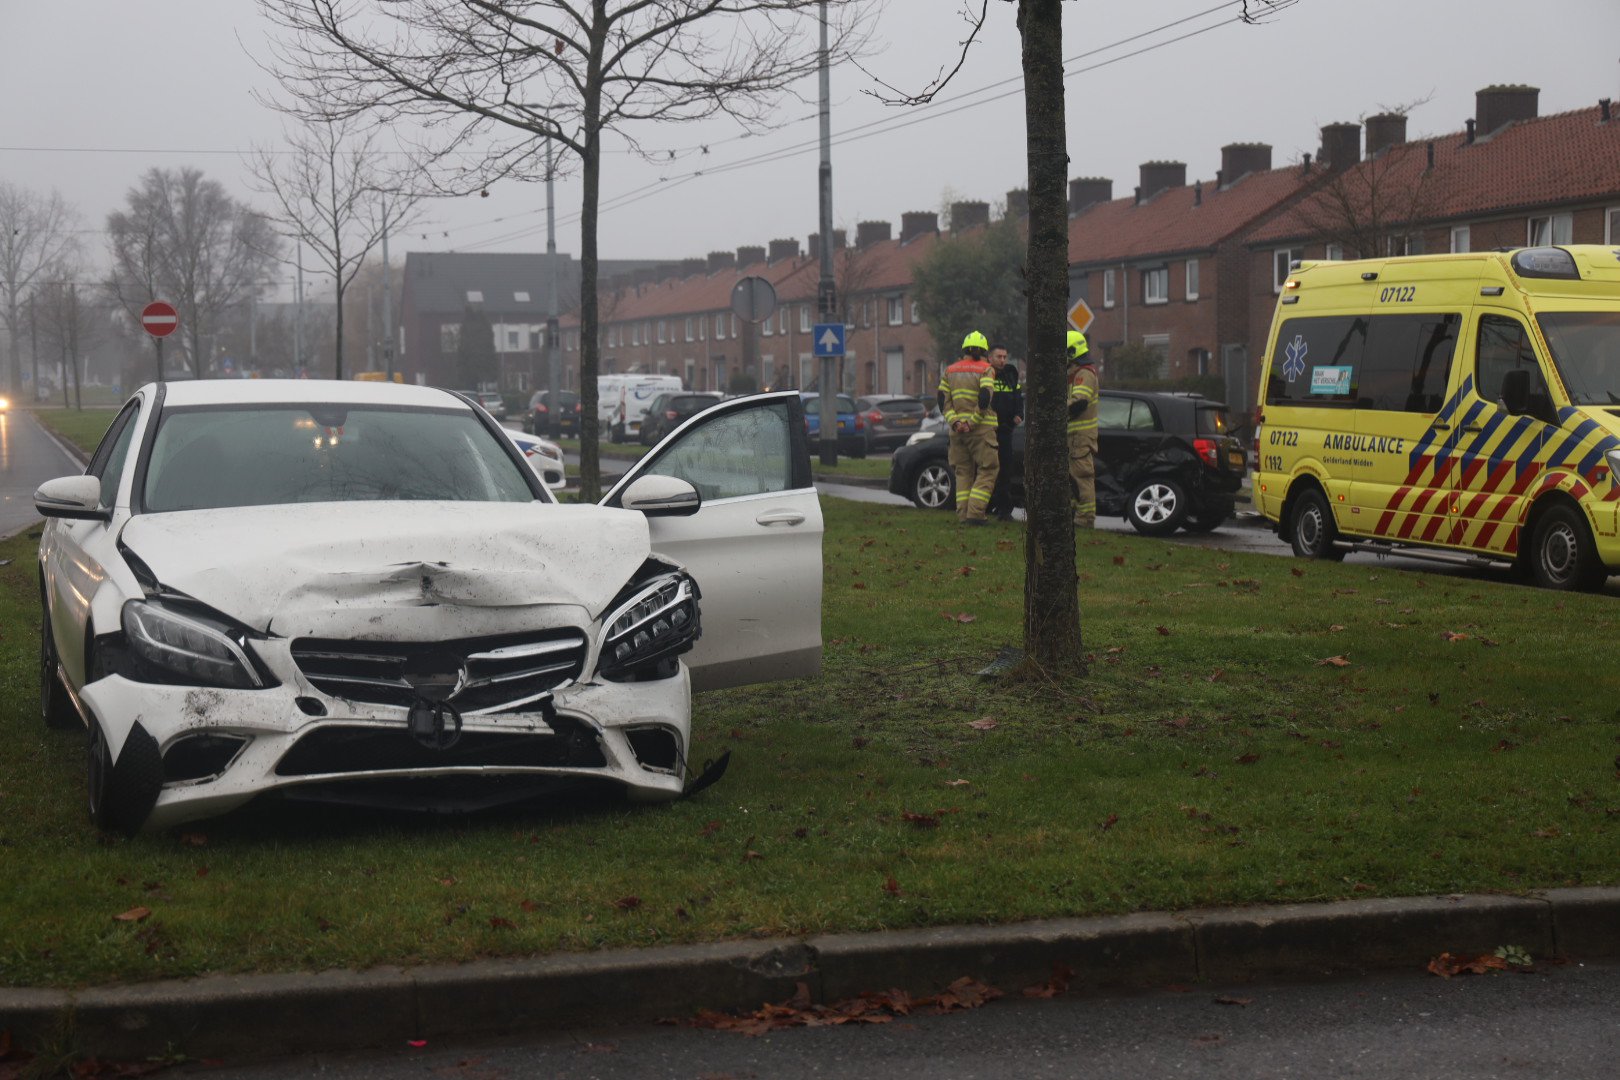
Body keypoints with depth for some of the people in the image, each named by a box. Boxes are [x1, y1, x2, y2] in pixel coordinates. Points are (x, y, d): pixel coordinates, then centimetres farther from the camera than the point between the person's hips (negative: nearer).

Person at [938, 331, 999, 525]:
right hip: (981, 429, -5)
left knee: (963, 472, 12)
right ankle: (975, 513, -10)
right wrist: (972, 422, -12)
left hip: (957, 430, 5)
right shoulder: (986, 370, -5)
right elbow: (985, 400, -17)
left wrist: (954, 422, -3)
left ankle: (963, 514, 7)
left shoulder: (950, 371, 12)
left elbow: (943, 400, 4)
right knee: (987, 471, 1)